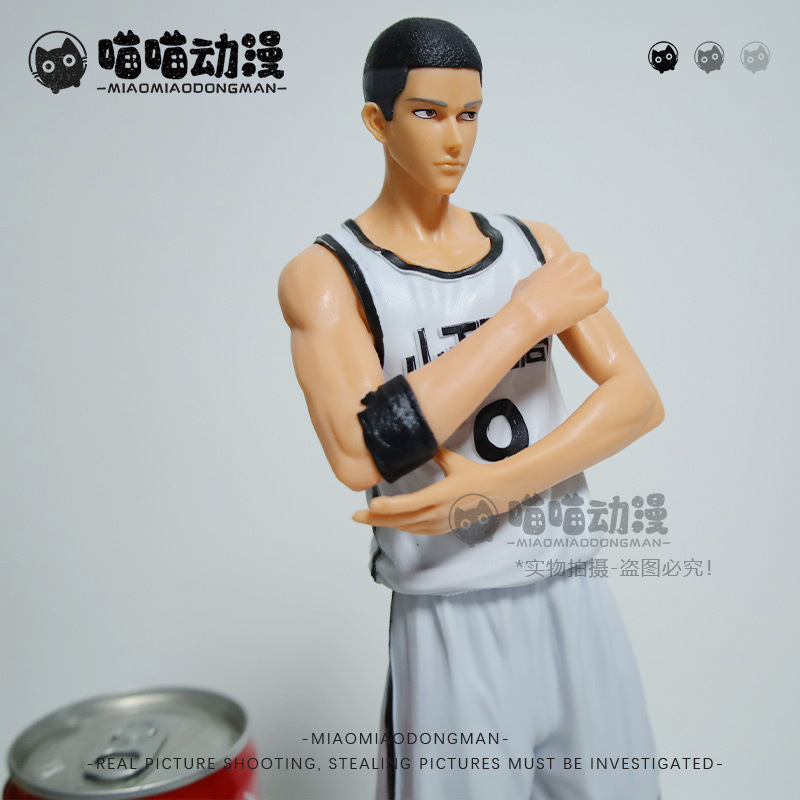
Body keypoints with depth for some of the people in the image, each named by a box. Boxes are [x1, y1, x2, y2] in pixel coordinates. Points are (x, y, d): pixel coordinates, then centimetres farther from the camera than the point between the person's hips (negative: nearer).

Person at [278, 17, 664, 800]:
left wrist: (495, 487, -20)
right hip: (451, 620, -4)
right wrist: (529, 314, -18)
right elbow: (362, 451, -24)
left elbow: (640, 399, -5)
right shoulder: (323, 275, -7)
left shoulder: (534, 243, 5)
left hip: (577, 596, 4)